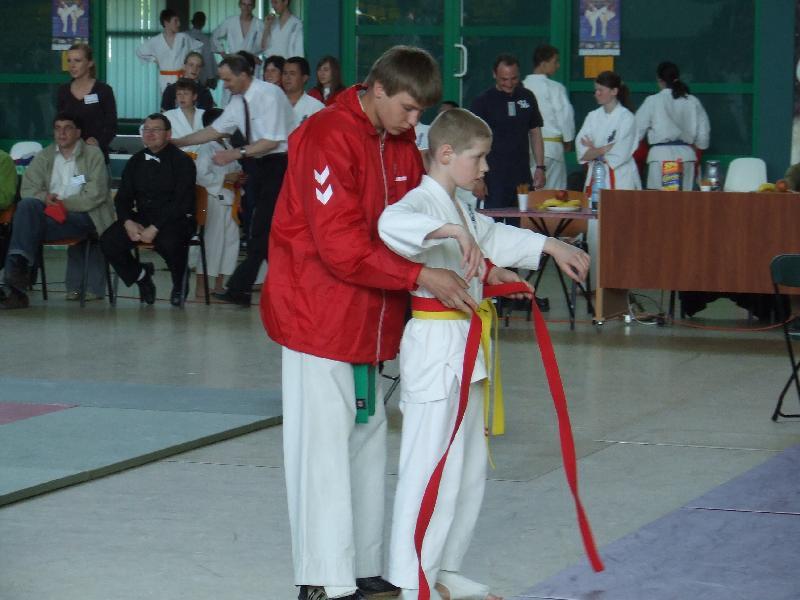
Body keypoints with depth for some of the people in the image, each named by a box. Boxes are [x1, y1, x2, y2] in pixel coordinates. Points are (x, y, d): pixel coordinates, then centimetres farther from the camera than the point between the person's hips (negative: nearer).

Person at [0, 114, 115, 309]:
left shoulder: (93, 154, 7)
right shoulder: (44, 157, 19)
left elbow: (96, 195, -4)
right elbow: (27, 188, 10)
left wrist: (64, 204, -13)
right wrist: (44, 198, -13)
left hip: (84, 215, -4)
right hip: (49, 211, 4)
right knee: (27, 205, -31)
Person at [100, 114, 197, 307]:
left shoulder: (182, 161, -4)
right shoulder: (135, 161, 13)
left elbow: (181, 202, -13)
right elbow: (122, 197, 11)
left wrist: (155, 228, -22)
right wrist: (128, 223, -12)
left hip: (175, 220, -5)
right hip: (141, 218, 5)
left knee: (170, 243, -39)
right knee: (108, 241, -19)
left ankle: (179, 284, -5)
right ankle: (140, 276, 9)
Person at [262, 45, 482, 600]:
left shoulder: (402, 144, 8)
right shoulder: (327, 138, -18)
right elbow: (342, 244, -24)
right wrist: (420, 276, -25)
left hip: (374, 319, 8)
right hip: (320, 314, -8)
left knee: (368, 440, 12)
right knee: (324, 444, -5)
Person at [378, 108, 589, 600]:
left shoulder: (462, 210, 16)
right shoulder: (423, 202, -16)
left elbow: (498, 238, 33)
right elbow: (392, 224, -39)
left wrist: (552, 247, 31)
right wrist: (454, 231, -44)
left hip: (464, 347, 11)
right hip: (434, 346, -11)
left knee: (470, 465, 18)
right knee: (430, 469, -10)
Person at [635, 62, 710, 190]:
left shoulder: (652, 101, -4)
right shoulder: (692, 102, 5)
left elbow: (638, 129, 2)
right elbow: (703, 132, 10)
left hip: (661, 155, -3)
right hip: (686, 154, 3)